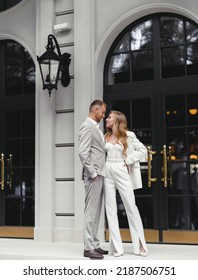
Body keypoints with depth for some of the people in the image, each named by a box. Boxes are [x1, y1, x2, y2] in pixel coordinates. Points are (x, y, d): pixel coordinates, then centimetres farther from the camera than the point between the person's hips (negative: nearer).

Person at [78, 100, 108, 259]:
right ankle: (89, 248, -3)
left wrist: (100, 172, 10)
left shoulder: (96, 127, 19)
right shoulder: (87, 127, -10)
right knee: (91, 211, -7)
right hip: (93, 175, -9)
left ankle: (94, 245, 17)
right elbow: (83, 152, -19)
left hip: (100, 175, 10)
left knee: (96, 212, 11)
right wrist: (93, 173, -18)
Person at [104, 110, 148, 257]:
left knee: (131, 207, -2)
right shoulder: (106, 136, 12)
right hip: (108, 173, 4)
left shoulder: (128, 135, 0)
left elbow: (142, 150, -1)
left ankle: (140, 245, 6)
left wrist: (128, 161, -6)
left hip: (121, 172, -4)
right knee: (111, 210, 1)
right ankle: (117, 247, 5)